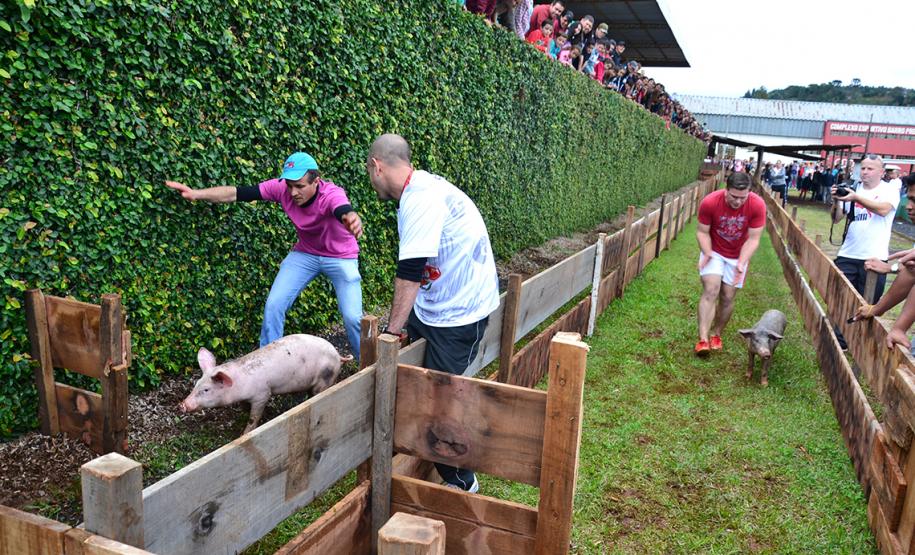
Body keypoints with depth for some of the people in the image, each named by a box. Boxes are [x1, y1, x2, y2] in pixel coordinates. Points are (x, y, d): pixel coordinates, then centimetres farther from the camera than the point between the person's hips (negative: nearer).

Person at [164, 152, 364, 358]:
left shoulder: (331, 194, -34)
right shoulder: (281, 188, -21)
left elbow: (344, 211, -57)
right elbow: (238, 194, -21)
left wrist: (352, 218, -81)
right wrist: (197, 194, -33)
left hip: (340, 258, -4)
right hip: (304, 254, 4)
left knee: (352, 316, -12)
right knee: (274, 304, -6)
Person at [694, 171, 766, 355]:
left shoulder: (757, 205, -22)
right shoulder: (709, 202, -25)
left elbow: (753, 238, -17)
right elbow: (702, 232, -15)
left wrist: (741, 263, -28)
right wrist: (707, 253, -31)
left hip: (738, 256, 2)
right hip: (713, 252, -1)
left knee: (727, 298, 5)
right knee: (711, 291, -17)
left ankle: (716, 335, 26)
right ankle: (703, 339, -21)